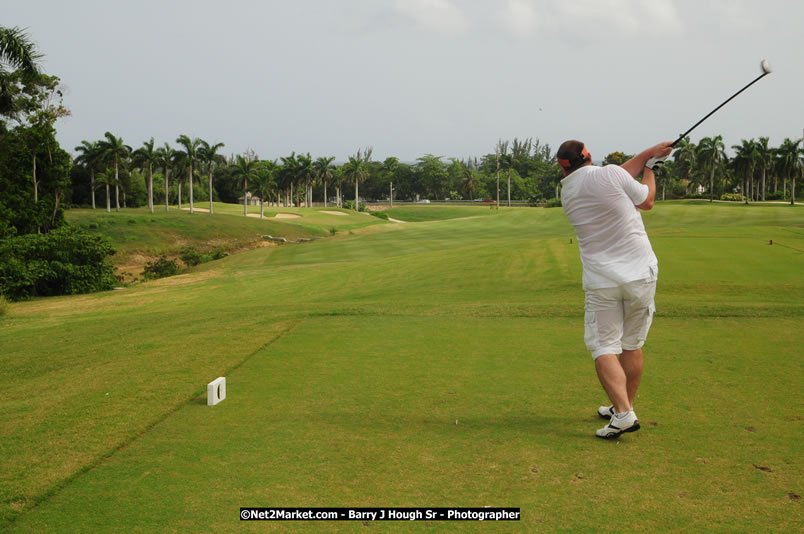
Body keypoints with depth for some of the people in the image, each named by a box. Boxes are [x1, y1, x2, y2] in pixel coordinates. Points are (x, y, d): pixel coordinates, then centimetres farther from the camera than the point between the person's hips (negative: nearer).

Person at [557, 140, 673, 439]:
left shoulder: (566, 193, 6)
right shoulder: (610, 174, -9)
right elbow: (647, 202, 6)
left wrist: (649, 152, 23)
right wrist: (650, 169, 23)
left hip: (601, 282, 1)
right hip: (640, 274, -1)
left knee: (604, 347, 2)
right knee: (632, 345, 14)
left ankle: (623, 412, -15)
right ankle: (624, 406, 26)